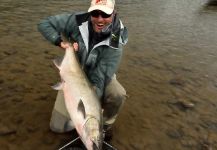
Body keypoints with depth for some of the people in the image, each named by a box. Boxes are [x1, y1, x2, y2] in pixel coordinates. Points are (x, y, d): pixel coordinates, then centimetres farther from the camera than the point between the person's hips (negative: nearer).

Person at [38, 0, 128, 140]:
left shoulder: (115, 41, -25)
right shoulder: (77, 21, -22)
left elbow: (101, 76, -28)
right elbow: (44, 24, -12)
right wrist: (61, 42, -29)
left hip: (99, 77, 0)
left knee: (118, 94, -34)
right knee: (57, 127, -4)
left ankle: (106, 124, 0)